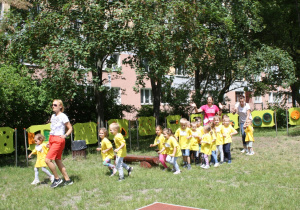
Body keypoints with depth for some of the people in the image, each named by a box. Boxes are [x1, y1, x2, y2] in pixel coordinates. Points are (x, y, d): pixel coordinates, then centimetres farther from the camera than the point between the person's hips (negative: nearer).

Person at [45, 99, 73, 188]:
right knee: (58, 161, 9)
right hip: (52, 139, 8)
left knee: (48, 160, -15)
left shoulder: (63, 116, -8)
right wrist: (50, 140, 15)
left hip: (58, 140, -8)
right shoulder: (53, 116, 14)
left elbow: (70, 128, -5)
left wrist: (65, 135, -20)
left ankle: (57, 179, -1)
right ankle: (67, 180, 17)